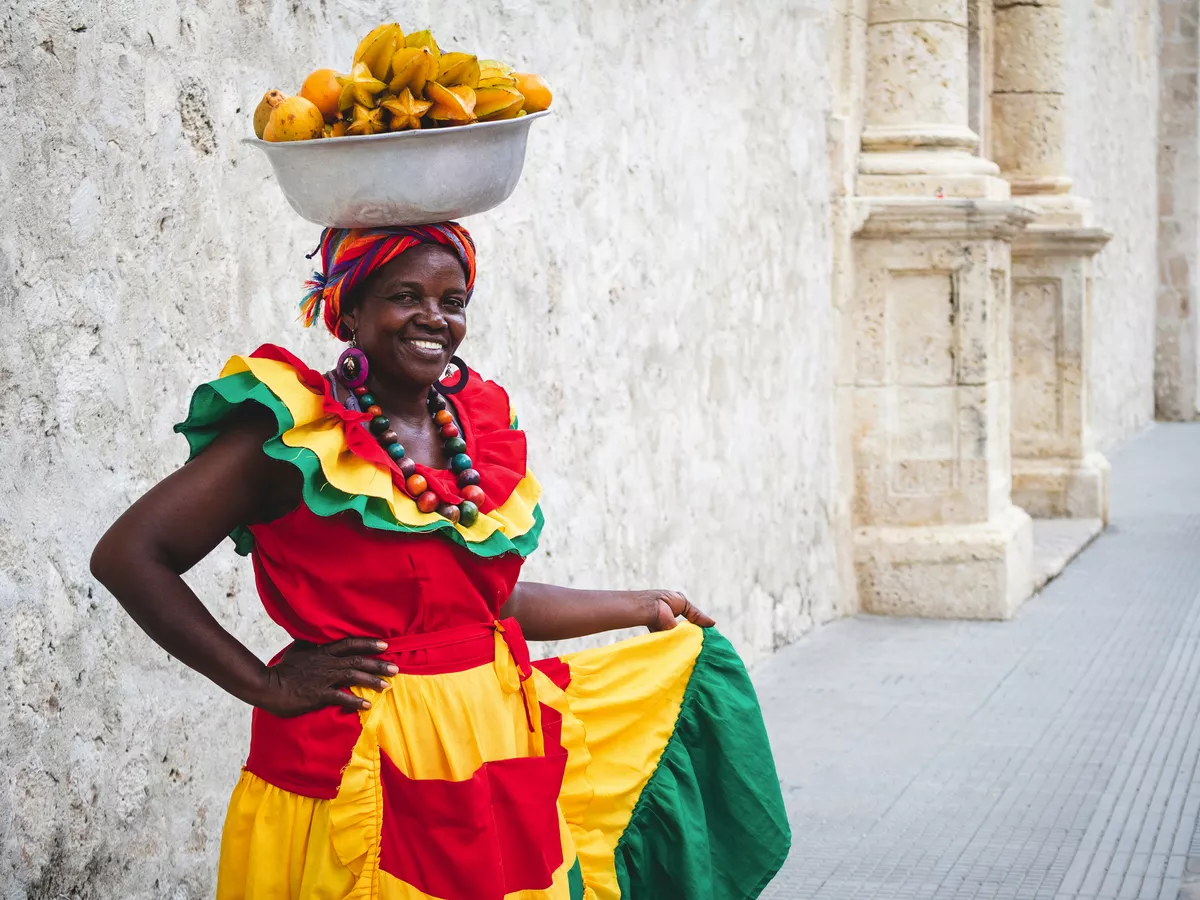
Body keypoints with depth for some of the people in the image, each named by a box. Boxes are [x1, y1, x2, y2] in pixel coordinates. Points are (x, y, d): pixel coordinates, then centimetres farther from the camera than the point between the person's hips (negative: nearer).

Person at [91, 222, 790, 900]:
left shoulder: (479, 423, 8)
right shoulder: (298, 433, -11)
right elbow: (127, 556, -15)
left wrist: (642, 607, 27)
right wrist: (267, 684, -16)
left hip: (497, 751, 7)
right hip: (365, 768, -7)